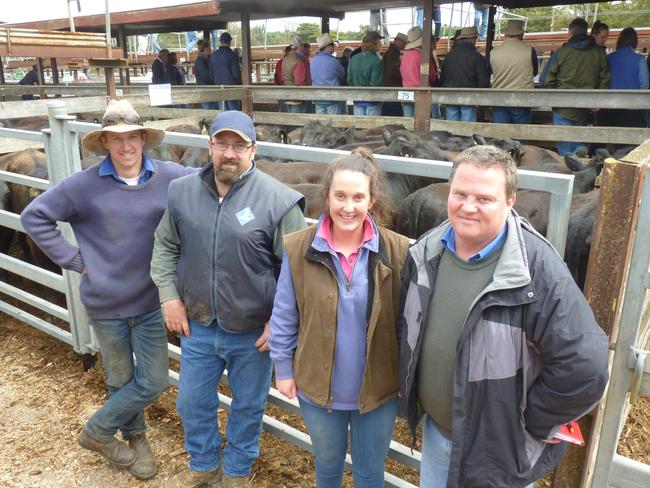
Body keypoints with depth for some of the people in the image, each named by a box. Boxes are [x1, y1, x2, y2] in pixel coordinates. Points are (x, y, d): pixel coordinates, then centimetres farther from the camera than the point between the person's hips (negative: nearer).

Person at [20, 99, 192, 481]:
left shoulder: (171, 177, -9)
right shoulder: (85, 185, -10)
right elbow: (34, 216, -1)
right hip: (105, 304, -1)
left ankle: (97, 430, 35)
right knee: (122, 380, 14)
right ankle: (136, 437, 40)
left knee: (154, 382, 8)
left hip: (151, 301, 2)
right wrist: (72, 259, -7)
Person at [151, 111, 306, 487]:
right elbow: (165, 246, 9)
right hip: (198, 325, 4)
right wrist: (170, 297, 0)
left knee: (248, 407, 18)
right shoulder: (183, 192, -3)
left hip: (254, 331, -3)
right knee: (193, 402, 20)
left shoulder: (278, 200, -17)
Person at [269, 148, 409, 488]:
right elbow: (284, 317, -4)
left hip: (379, 390, 0)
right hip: (318, 388, 1)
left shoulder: (398, 251, -16)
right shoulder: (299, 248, -15)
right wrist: (283, 368, 0)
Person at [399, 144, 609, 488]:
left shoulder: (538, 268, -25)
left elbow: (584, 366, -26)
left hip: (500, 455, -5)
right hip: (434, 431, 5)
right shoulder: (426, 252, -6)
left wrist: (530, 423, -16)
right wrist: (410, 386, 9)